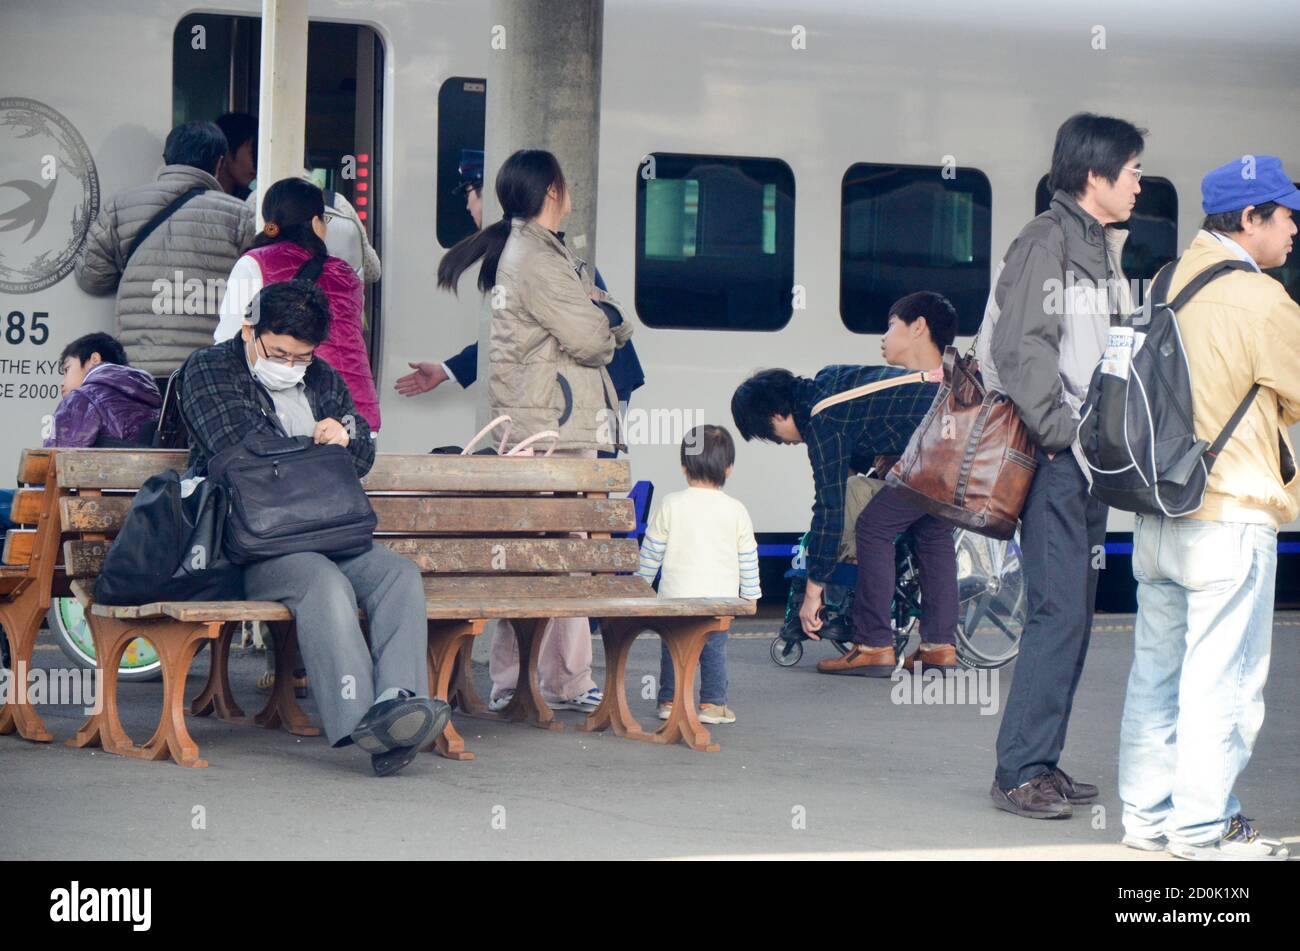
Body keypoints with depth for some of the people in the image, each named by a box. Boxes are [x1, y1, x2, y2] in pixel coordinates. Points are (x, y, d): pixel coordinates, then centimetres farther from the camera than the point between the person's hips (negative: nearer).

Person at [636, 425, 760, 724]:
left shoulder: (669, 506, -3)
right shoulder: (736, 511, -1)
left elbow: (651, 552, 2)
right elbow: (748, 559, 6)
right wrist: (750, 594, 16)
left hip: (676, 595, 0)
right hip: (720, 597, 0)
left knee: (671, 647, 12)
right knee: (714, 649, 8)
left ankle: (669, 700, 17)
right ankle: (713, 703, 8)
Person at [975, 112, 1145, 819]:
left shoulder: (1102, 247, 18)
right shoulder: (1046, 241, -11)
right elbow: (1019, 349, -18)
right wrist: (1060, 431, -17)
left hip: (1089, 456, 9)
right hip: (1055, 460, -9)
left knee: (1073, 615, 10)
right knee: (1058, 614, -10)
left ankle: (1042, 763, 17)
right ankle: (1018, 773, -5)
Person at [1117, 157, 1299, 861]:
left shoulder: (1172, 283, 8)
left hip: (1157, 508, 8)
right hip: (1230, 517, -8)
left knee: (1156, 669, 13)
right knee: (1221, 677, -2)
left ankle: (1146, 814, 19)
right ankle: (1202, 826, 2)